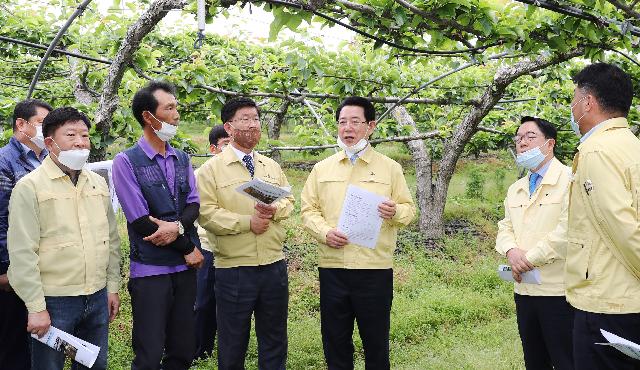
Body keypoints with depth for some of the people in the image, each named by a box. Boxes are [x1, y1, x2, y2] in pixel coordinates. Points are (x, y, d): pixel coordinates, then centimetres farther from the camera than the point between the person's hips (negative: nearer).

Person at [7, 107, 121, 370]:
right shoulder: (29, 187, -8)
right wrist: (36, 307, -14)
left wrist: (112, 287, 13)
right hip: (54, 301, -5)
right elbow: (22, 253, -12)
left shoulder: (98, 183, 10)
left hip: (98, 298, 5)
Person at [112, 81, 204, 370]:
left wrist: (177, 227, -19)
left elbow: (194, 204, 3)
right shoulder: (126, 161, -7)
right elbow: (140, 221, -12)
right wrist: (188, 248, -7)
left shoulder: (182, 159, 12)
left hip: (185, 268, 5)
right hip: (150, 270, -5)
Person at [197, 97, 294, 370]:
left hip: (274, 266, 4)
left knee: (275, 340, 14)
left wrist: (275, 210, -11)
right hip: (234, 270, -4)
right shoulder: (211, 169, -4)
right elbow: (207, 214, -12)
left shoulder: (272, 167, 12)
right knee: (232, 344, 7)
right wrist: (248, 222, -18)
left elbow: (289, 201, 12)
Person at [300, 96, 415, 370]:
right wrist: (325, 232, -10)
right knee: (335, 344, 10)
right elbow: (308, 210, 9)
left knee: (376, 344, 6)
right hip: (332, 267, 2)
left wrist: (395, 213, -17)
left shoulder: (390, 168, 5)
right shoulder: (322, 168, 10)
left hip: (376, 268, -2)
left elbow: (409, 209, 5)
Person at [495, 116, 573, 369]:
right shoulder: (515, 189, 16)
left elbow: (567, 230, -19)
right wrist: (511, 251, -8)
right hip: (524, 290, 7)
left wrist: (529, 258, -15)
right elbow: (505, 228, 15)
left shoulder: (570, 180, -9)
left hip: (559, 291, -7)